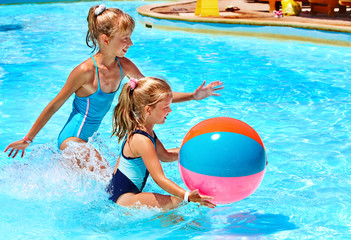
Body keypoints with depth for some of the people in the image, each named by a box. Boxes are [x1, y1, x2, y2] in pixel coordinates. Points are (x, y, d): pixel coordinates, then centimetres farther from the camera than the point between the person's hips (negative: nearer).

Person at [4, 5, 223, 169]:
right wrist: (28, 139, -7)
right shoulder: (86, 71, -23)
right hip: (72, 138, -8)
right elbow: (55, 105, -14)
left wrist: (192, 96, -6)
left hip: (86, 138, 8)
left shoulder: (124, 66, -4)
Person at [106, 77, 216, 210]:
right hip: (123, 200, -11)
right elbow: (159, 178, -26)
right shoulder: (142, 141, -24)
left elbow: (165, 155, 20)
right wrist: (187, 196, -33)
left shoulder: (146, 130, 8)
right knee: (175, 203, -24)